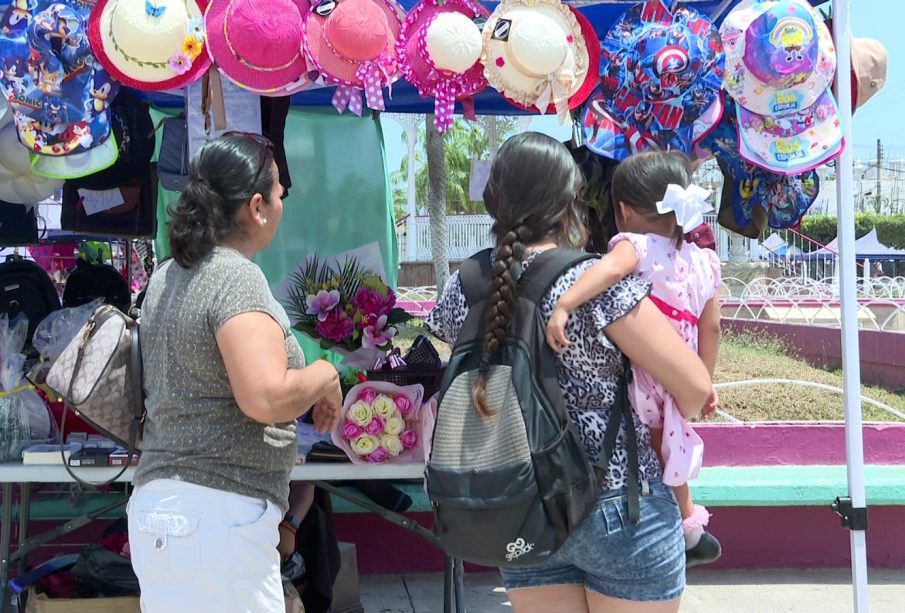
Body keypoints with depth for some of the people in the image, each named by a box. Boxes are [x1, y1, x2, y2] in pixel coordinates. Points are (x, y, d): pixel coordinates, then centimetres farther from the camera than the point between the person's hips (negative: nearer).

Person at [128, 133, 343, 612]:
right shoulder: (237, 277, -15)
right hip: (218, 514, -9)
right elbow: (265, 399, -27)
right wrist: (325, 376, -8)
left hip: (158, 499, 9)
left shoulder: (167, 276, 12)